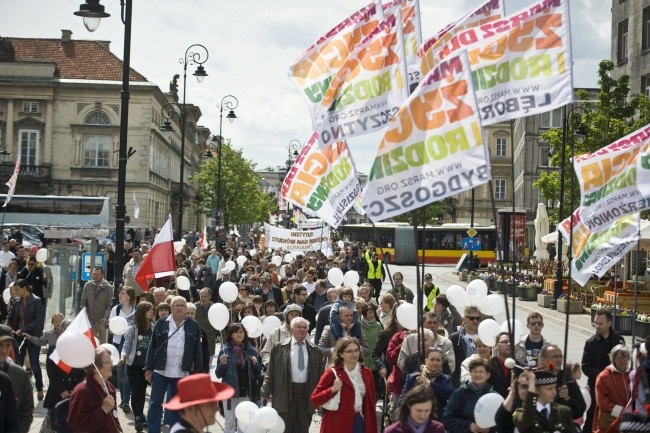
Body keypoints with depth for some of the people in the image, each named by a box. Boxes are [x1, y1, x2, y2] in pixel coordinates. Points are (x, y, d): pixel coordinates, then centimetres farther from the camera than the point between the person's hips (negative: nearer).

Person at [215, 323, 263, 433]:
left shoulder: (251, 351, 4)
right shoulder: (224, 351, -1)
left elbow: (258, 373, 7)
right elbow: (219, 374, -1)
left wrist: (255, 363, -11)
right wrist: (222, 363, -19)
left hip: (246, 392, 2)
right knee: (230, 424, 2)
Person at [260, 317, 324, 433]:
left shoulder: (315, 351, 6)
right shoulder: (280, 348, 0)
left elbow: (320, 374, 8)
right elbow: (271, 372, 2)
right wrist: (265, 392, -3)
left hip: (307, 393, 2)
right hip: (286, 392, -2)